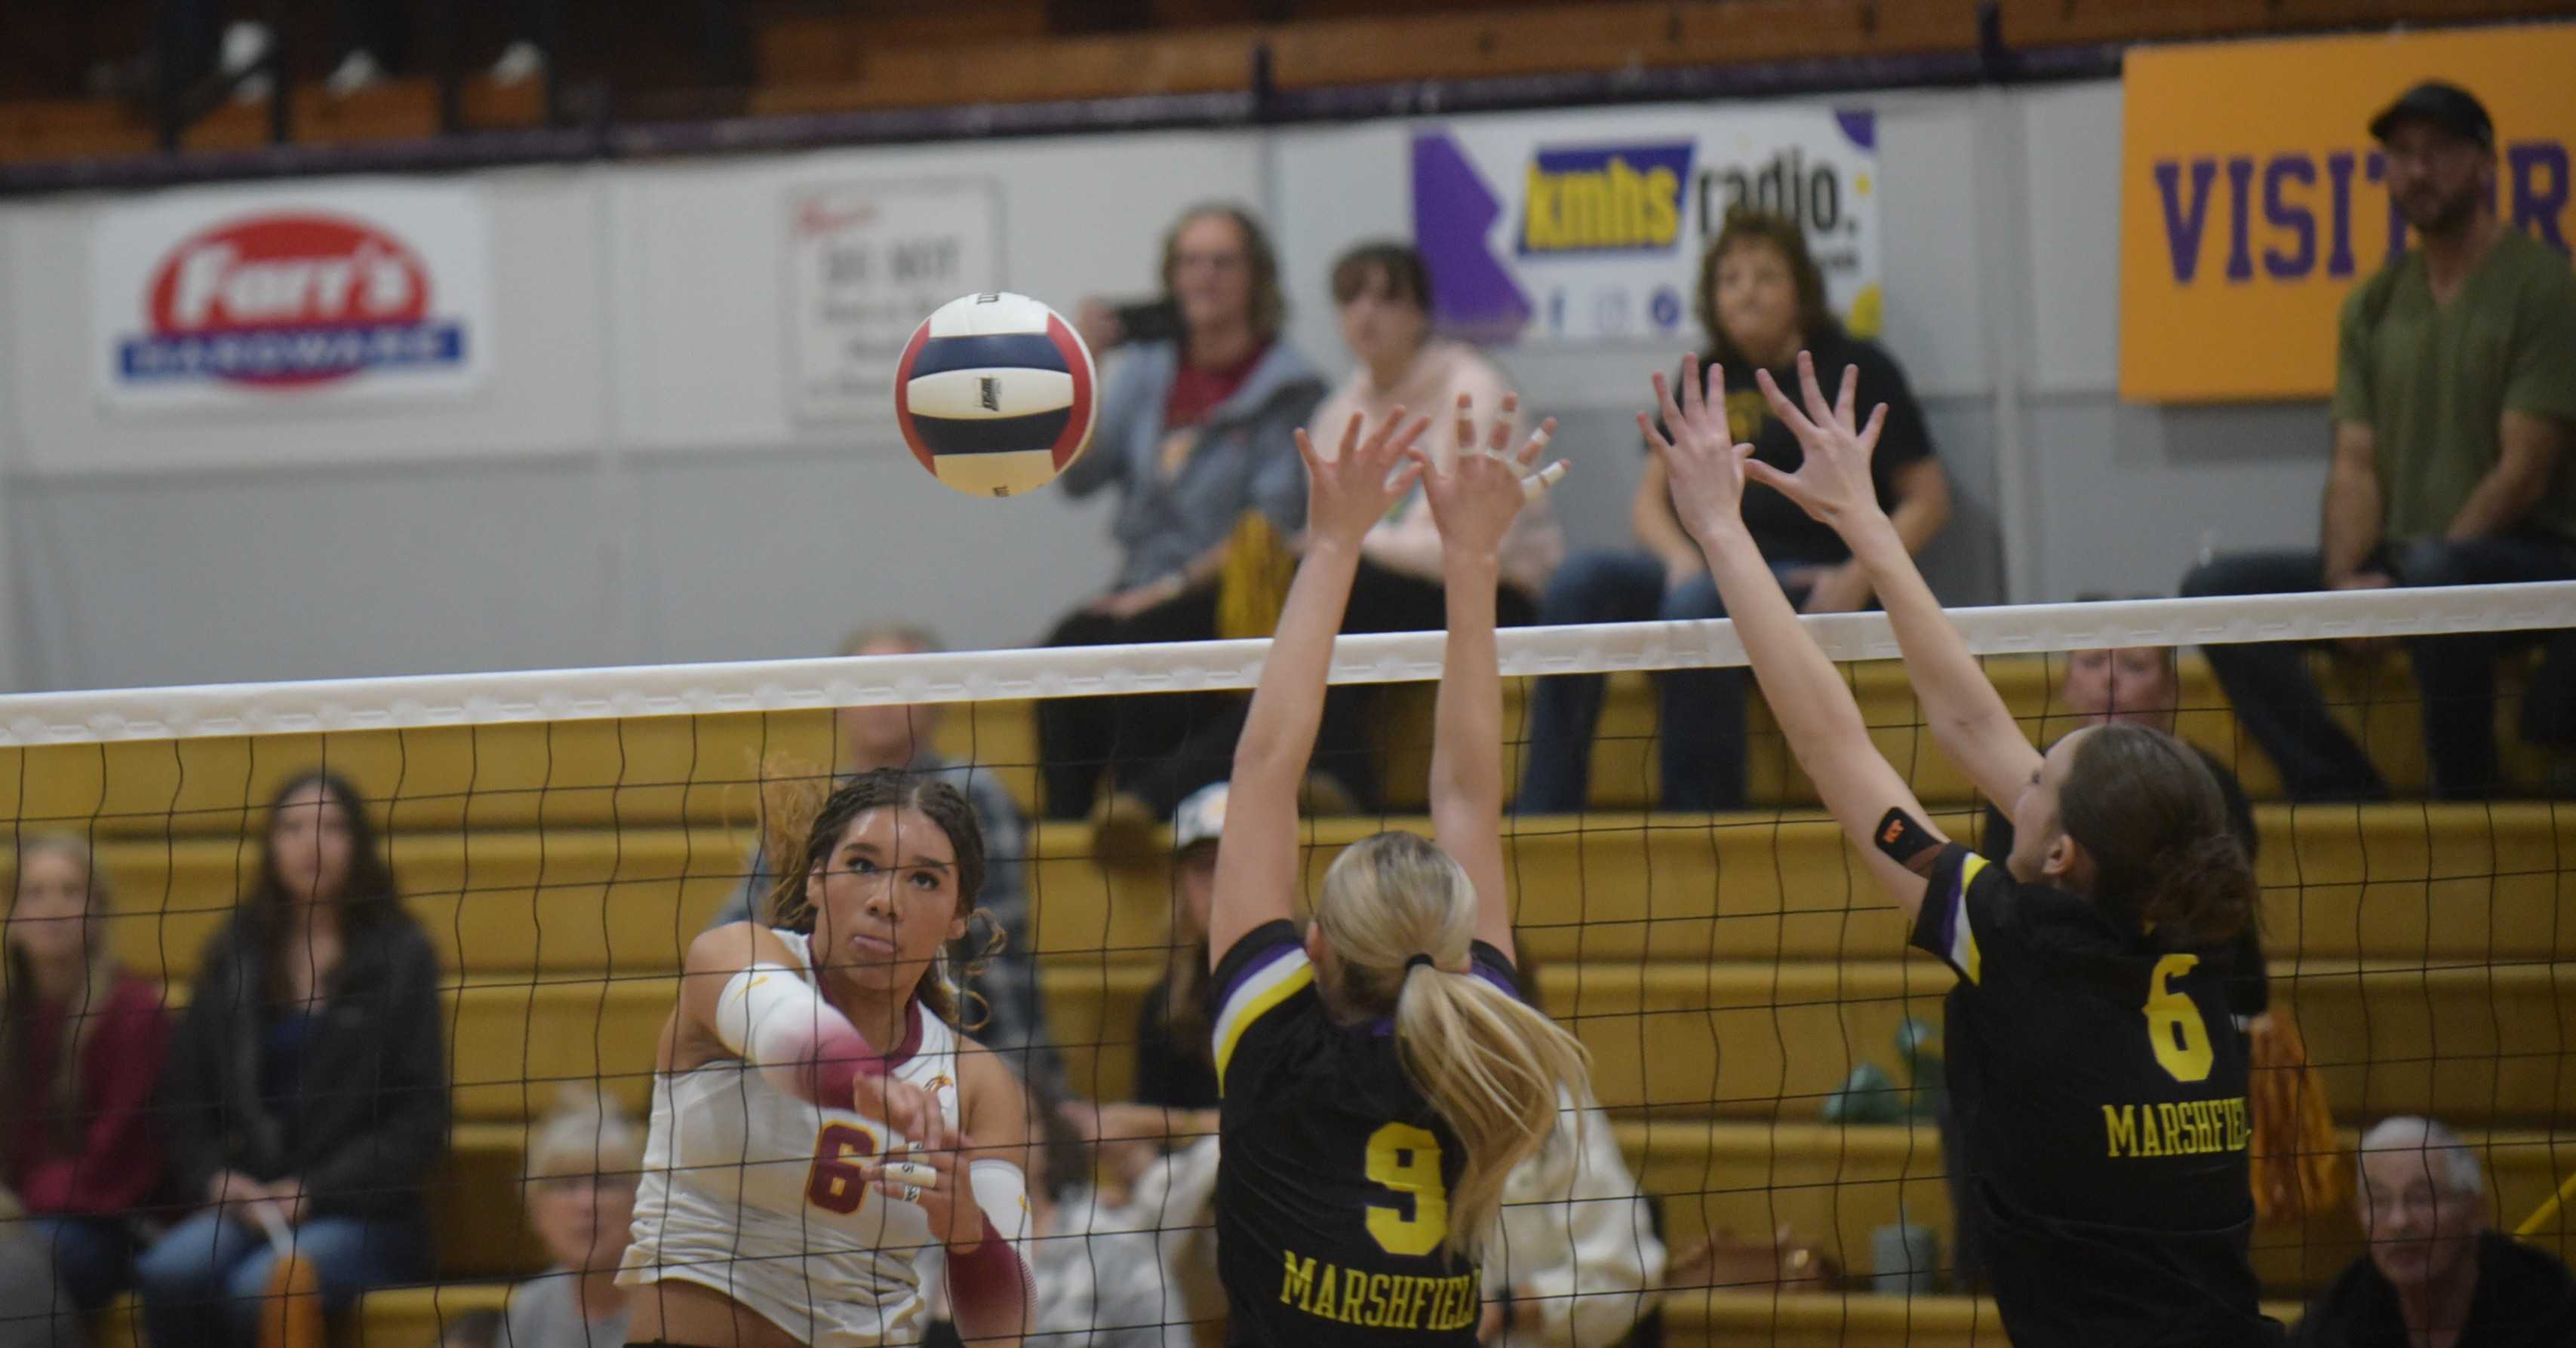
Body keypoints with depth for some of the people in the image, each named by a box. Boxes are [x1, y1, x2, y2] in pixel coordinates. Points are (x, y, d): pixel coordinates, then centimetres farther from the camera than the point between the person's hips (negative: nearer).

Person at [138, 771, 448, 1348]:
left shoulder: (399, 956, 4)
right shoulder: (232, 958, 14)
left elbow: (420, 1119, 0)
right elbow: (182, 1099, 16)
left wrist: (313, 1192, -9)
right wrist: (218, 1179, -3)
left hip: (361, 1213, -3)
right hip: (243, 1204, 3)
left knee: (256, 1291, -34)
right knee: (170, 1274, -30)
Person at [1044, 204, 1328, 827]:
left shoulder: (1287, 387, -1)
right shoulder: (1147, 371, 15)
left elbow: (1274, 521, -8)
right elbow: (1077, 476, 6)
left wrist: (1172, 587, -14)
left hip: (1227, 595, -4)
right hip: (1142, 593, 4)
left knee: (1135, 647, -33)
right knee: (1068, 645, -27)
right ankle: (1065, 826, -29)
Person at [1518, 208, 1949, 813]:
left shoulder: (1858, 371, 5)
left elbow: (1928, 500, 4)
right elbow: (1652, 497, 20)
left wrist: (1858, 577, -13)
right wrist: (1682, 557, -4)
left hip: (1807, 579, -5)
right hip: (1714, 567, 5)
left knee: (1697, 605, -37)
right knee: (1581, 579, -24)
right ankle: (1544, 816, -31)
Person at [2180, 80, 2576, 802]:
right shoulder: (2374, 304, 14)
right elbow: (2356, 465, 8)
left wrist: (2407, 578, -18)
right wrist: (2344, 580, -12)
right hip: (2396, 559, 6)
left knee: (2435, 575, -40)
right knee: (2215, 588, -12)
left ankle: (2465, 800, -22)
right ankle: (2345, 792, -14)